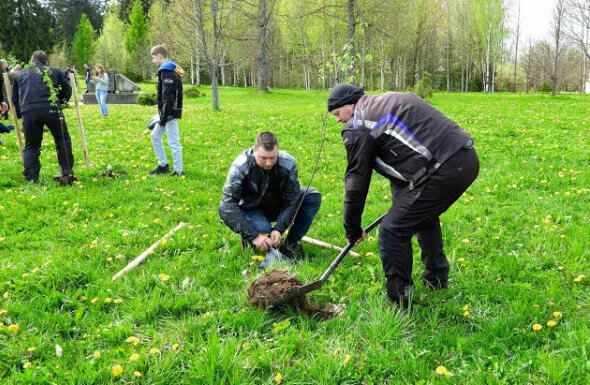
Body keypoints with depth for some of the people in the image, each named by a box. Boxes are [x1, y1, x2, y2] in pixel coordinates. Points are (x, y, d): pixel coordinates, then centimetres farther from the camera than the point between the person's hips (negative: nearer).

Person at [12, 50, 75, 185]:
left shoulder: (19, 75, 27)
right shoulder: (54, 71, 22)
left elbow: (15, 98, 27)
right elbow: (67, 89, 24)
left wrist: (19, 114, 37)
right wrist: (60, 101, 41)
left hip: (29, 112, 2)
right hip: (52, 109, -1)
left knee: (31, 146, 13)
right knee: (63, 141, 14)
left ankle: (31, 179, 6)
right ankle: (67, 173, 9)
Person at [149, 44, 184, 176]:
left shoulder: (167, 72, -17)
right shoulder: (170, 71, 14)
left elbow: (168, 98, -23)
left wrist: (164, 117, -21)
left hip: (170, 113, -11)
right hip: (165, 113, 11)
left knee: (173, 142, -4)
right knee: (155, 136, 19)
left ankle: (178, 171, 3)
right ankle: (163, 165, 24)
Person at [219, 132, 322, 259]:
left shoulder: (288, 163, -23)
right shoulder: (240, 166, -28)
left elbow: (291, 200, -17)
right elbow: (228, 204, -31)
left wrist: (279, 229, -30)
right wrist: (254, 236, -38)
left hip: (279, 207, 3)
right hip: (251, 210, -3)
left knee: (313, 196, -19)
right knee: (262, 229, -37)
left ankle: (291, 243, -8)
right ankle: (248, 239, 0)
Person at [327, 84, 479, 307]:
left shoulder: (358, 126, -2)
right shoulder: (388, 102, 25)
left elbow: (357, 181, 1)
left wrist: (352, 229, 12)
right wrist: (401, 203, 39)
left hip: (443, 169, -10)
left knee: (393, 231, -1)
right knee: (424, 216, 31)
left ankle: (398, 301, 9)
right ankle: (436, 278, 44)